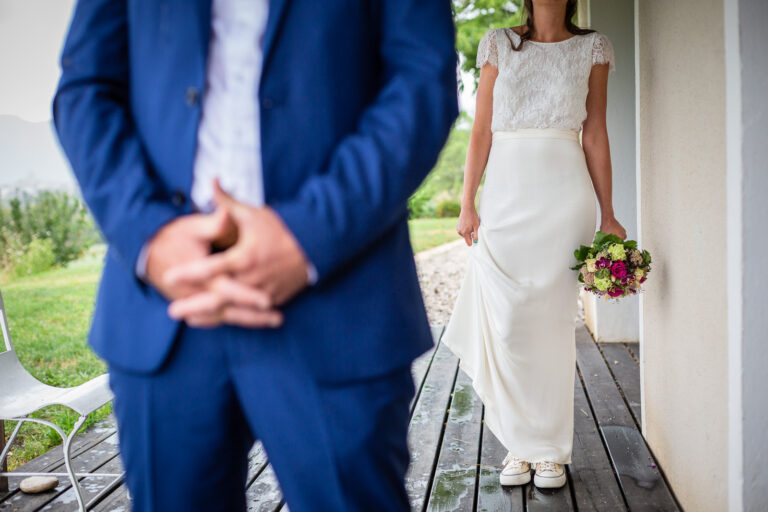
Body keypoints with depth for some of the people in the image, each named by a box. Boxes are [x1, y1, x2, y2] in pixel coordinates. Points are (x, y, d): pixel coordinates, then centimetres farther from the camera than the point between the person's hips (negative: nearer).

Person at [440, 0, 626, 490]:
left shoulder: (593, 47, 10)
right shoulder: (498, 44, 11)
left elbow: (596, 136, 8)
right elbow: (481, 132, 7)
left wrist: (606, 214, 4)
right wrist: (468, 205, 0)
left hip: (563, 196, -1)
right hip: (505, 193, 1)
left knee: (553, 321, 1)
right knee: (505, 322, -1)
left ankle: (552, 449, 14)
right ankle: (521, 445, 14)